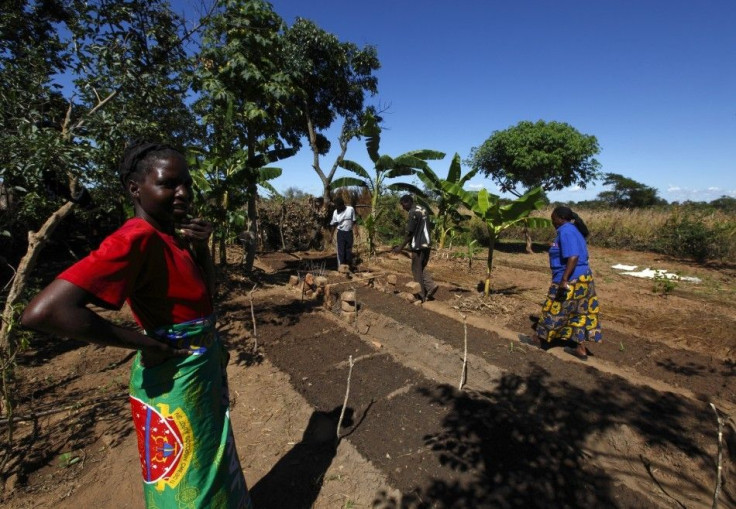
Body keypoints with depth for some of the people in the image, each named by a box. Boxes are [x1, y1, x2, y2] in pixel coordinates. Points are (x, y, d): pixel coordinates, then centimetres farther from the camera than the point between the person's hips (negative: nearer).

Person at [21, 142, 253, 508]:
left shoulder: (173, 234, 0)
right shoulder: (136, 239, -25)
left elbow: (206, 290, 11)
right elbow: (44, 312, -33)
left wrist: (200, 245, -6)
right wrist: (143, 342, -24)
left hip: (204, 374, 8)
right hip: (173, 385, -8)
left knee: (209, 472, 30)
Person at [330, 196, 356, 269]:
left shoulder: (351, 209, -6)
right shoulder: (336, 212, 0)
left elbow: (354, 221, 2)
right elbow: (333, 224, 5)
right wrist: (332, 235, 3)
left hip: (349, 232, 0)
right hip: (340, 233, 0)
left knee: (349, 250, 8)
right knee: (341, 250, -2)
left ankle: (349, 265, 21)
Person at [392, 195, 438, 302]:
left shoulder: (413, 213, -16)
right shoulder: (422, 209, 12)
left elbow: (410, 233, -17)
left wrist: (401, 246, -8)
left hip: (418, 246, -9)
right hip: (426, 244, 9)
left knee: (417, 271, 3)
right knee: (421, 268, 19)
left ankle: (422, 296, 8)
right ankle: (431, 285, 3)